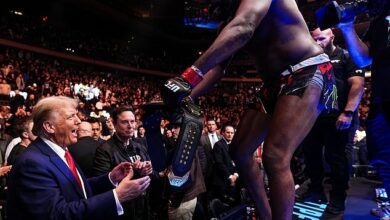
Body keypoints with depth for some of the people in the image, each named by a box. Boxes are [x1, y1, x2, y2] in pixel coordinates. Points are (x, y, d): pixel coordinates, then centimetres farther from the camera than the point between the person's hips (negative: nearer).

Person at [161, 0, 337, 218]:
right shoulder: (229, 22, 12)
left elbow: (243, 28, -33)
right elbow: (217, 66, 7)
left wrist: (191, 73, -41)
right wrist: (186, 98, -6)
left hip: (309, 73, -9)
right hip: (276, 83, 9)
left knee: (276, 158, -23)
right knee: (240, 151, 6)